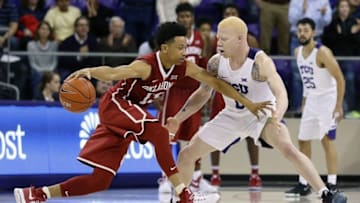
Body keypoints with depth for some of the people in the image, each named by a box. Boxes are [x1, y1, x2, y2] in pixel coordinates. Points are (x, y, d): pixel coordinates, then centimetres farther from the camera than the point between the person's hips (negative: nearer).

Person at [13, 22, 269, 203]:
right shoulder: (146, 66, -27)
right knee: (158, 131, -30)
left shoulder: (183, 67, -7)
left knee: (100, 180, 0)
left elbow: (215, 82, -3)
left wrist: (249, 104, -3)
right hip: (114, 104, -7)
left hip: (131, 112, 7)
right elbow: (112, 73, -38)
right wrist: (88, 72, -58)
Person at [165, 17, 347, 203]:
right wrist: (178, 119, -1)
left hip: (262, 115, -6)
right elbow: (203, 93, 4)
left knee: (287, 148, -34)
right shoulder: (216, 63, -13)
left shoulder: (260, 62, -28)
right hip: (232, 116, 6)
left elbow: (281, 94, -39)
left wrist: (276, 117, -60)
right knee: (186, 155, 3)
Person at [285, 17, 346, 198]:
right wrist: (304, 100, 17)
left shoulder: (322, 52, -19)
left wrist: (339, 106, -23)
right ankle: (303, 185, 15)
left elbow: (340, 78, -19)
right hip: (311, 100, 8)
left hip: (327, 99, -8)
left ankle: (331, 185, -7)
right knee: (303, 141, 7)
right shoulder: (298, 52, 4)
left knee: (327, 140, -10)